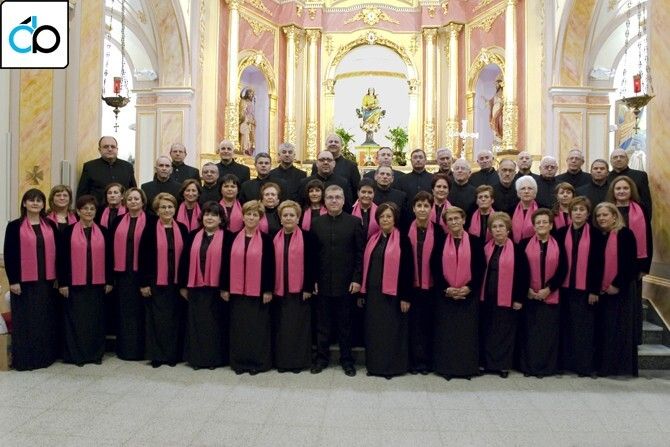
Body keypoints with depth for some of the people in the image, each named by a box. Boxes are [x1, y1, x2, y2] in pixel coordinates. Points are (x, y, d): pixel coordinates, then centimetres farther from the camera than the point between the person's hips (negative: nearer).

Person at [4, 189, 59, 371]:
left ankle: (45, 356, 21)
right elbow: (9, 255, -4)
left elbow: (57, 252, 10)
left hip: (46, 281, 3)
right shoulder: (15, 226, -2)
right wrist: (13, 280, -10)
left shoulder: (51, 226, 8)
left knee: (46, 319, 10)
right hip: (24, 281, -3)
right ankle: (24, 359, 14)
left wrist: (58, 278, 7)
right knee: (25, 320, 3)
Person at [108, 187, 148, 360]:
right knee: (124, 311, 9)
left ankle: (139, 349, 14)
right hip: (122, 273, 3)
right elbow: (111, 246, 9)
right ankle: (124, 349, 20)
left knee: (139, 311, 3)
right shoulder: (118, 221, 10)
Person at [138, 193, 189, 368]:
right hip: (155, 282, -2)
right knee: (157, 319, 4)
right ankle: (157, 355, 16)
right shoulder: (150, 228, -2)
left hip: (176, 282, 3)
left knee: (175, 319, 8)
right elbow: (143, 257, -4)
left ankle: (173, 354, 20)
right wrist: (144, 283, -7)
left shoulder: (182, 229, 7)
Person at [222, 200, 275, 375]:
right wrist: (225, 288, 3)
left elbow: (270, 266, -3)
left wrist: (268, 290, -7)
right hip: (236, 291, 3)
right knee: (238, 327, 9)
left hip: (258, 291, -2)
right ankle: (239, 361, 20)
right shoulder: (234, 238, 6)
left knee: (257, 327, 4)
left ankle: (257, 362, 15)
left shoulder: (266, 239, -1)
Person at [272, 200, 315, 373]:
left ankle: (299, 360, 14)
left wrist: (308, 288, -8)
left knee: (298, 325, 3)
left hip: (299, 289, -3)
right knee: (282, 326, 7)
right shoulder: (275, 238, 7)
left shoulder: (306, 237, -1)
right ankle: (282, 360, 17)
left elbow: (310, 263, -3)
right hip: (280, 290, 3)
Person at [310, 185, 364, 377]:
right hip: (322, 283, 2)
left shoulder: (354, 222, -1)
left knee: (345, 324, 9)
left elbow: (360, 253, -2)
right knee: (323, 324, 10)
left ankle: (347, 359, 22)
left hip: (346, 283, -1)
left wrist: (357, 279, -7)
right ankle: (322, 357, 23)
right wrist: (313, 279, 0)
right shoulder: (316, 223, 4)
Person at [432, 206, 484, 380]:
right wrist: (446, 289, -10)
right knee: (446, 332, 4)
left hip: (468, 294, 0)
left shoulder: (474, 241, 1)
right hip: (445, 295, 1)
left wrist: (468, 288, -12)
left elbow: (480, 267, -1)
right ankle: (446, 368, 15)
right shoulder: (440, 242, 3)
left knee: (467, 331, 5)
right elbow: (436, 268, 1)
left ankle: (467, 367, 17)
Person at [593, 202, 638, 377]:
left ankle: (623, 366, 8)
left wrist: (617, 284, -14)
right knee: (604, 328, 9)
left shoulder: (625, 234, -6)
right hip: (601, 291, 6)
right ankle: (604, 366, 16)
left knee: (620, 328, -1)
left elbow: (629, 262, -12)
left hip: (620, 289, -6)